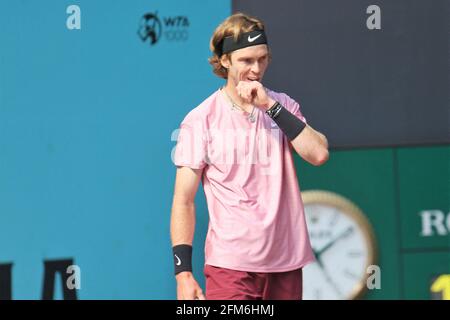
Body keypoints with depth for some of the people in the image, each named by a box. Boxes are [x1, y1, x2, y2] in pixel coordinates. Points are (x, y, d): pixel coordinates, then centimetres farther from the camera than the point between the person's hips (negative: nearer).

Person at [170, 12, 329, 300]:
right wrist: (183, 271, -12)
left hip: (286, 264, 4)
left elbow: (318, 154, -8)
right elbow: (183, 201, -4)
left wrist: (271, 106, -11)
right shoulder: (200, 120, -3)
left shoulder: (283, 107, 8)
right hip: (230, 266, -4)